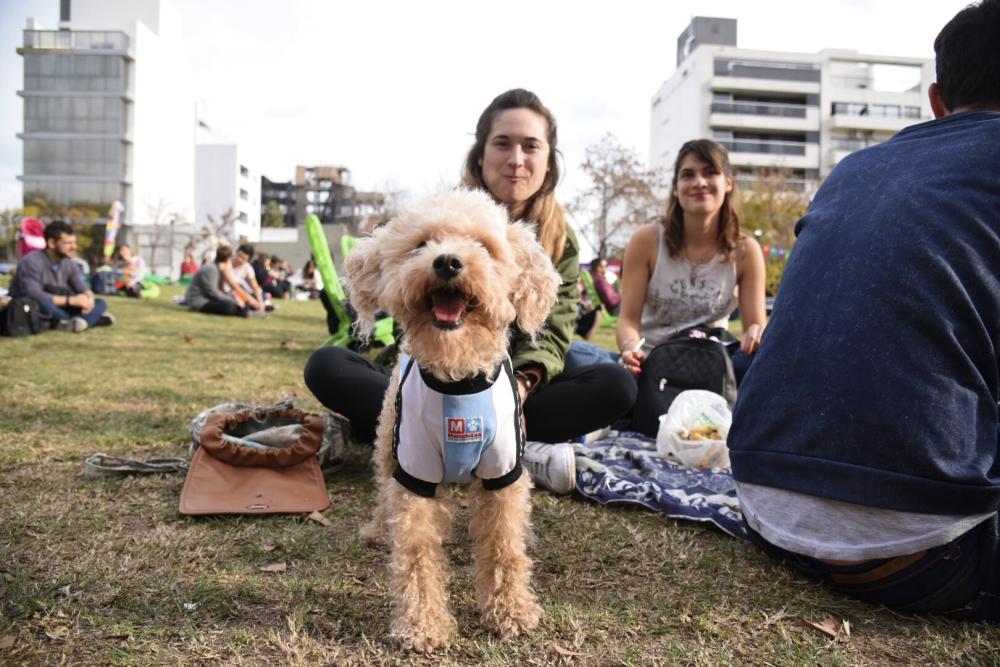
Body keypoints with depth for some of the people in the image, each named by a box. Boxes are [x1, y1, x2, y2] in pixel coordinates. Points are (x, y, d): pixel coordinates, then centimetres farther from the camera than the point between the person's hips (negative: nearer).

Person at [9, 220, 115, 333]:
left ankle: (72, 323, -34)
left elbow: (83, 289, -2)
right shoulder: (31, 262, -19)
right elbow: (34, 295, -30)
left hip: (56, 313, 7)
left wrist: (88, 298, -27)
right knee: (44, 302, -40)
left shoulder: (69, 263, 1)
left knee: (100, 303, -7)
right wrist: (71, 300, -30)